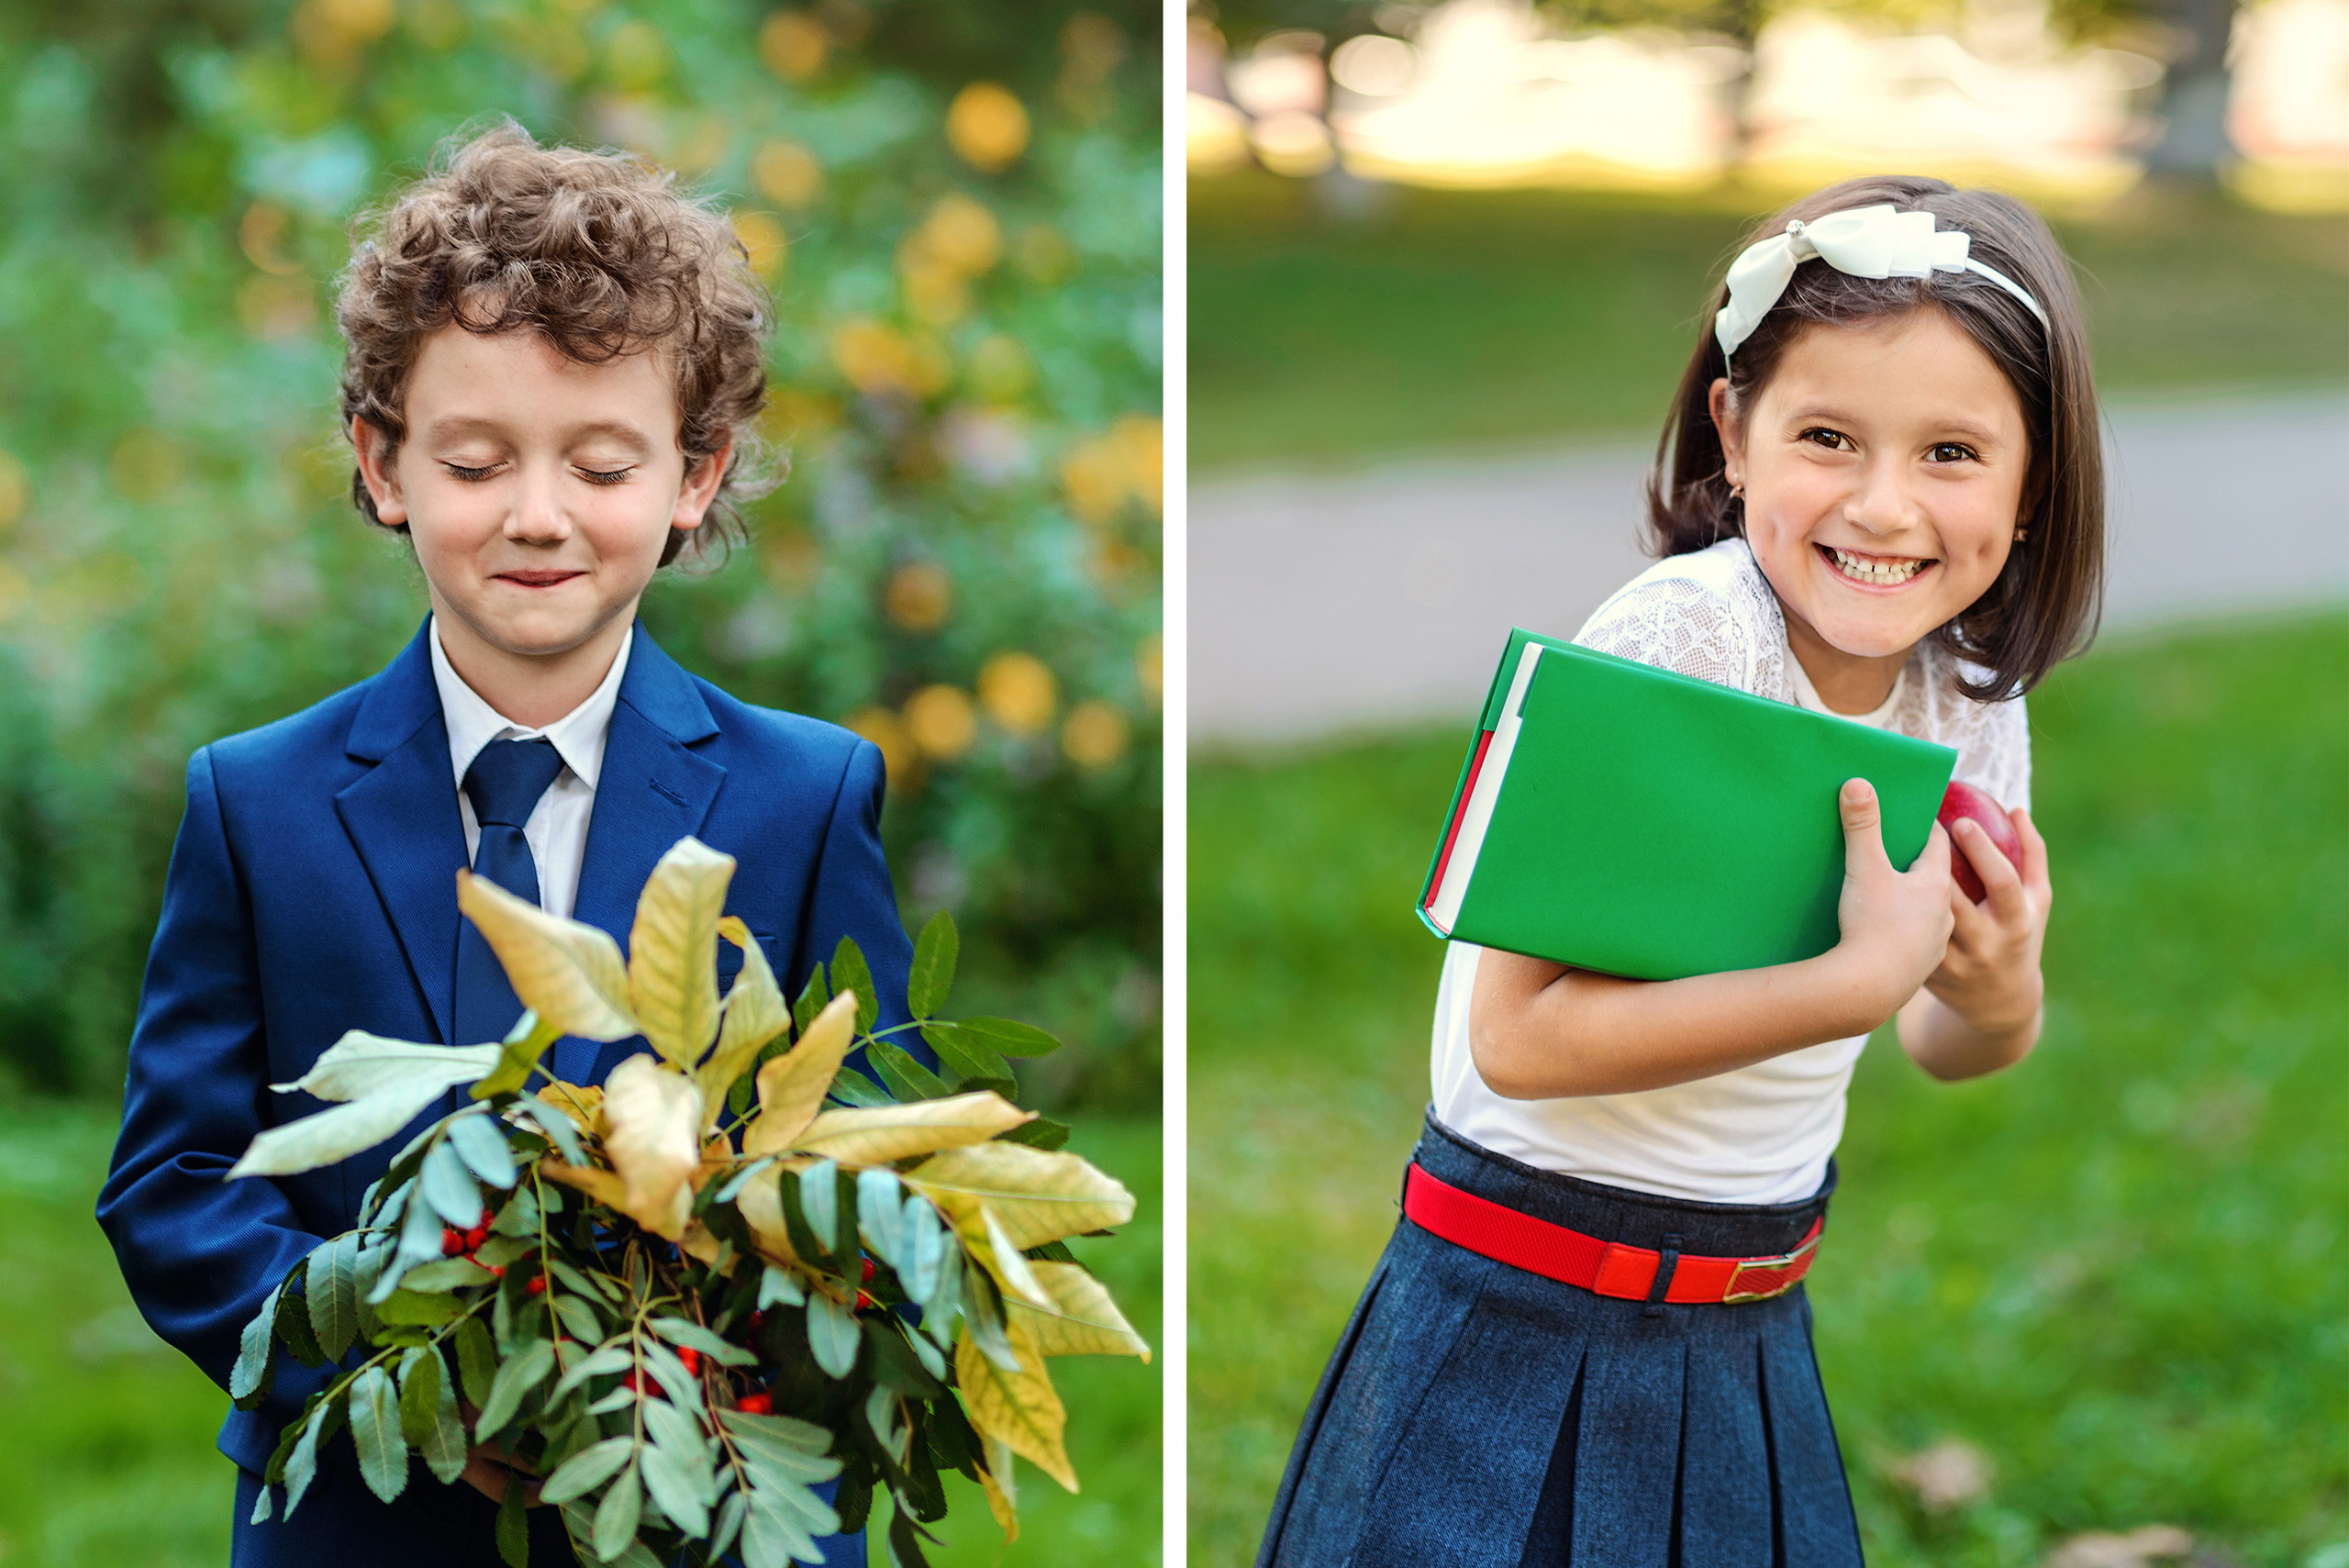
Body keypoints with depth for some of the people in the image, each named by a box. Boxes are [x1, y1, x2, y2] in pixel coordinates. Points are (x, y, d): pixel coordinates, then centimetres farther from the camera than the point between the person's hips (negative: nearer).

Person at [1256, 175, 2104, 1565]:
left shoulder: (1973, 692, -2)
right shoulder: (1683, 638, -22)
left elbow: (1946, 1043, 10)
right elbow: (1521, 1035, -27)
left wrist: (1996, 998, -13)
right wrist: (1867, 974, -29)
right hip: (1532, 1329, -6)